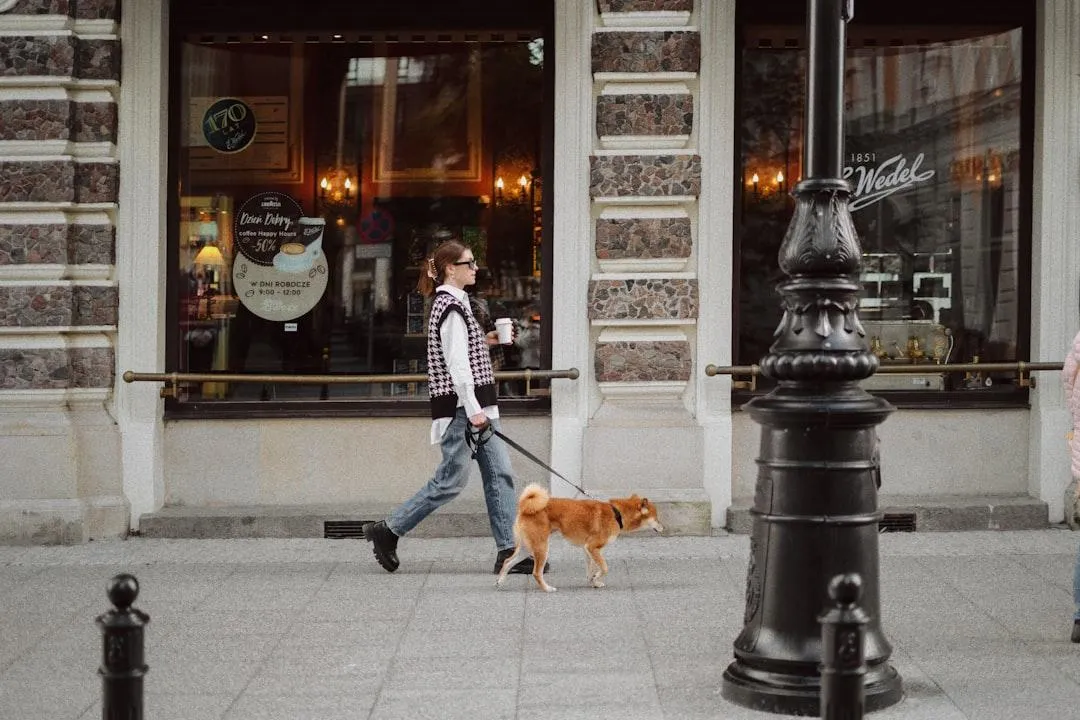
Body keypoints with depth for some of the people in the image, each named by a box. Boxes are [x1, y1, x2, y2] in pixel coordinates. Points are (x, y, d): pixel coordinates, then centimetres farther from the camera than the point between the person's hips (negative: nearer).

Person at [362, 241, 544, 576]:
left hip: (474, 406, 10)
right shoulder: (451, 306, -14)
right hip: (461, 407, -10)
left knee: (499, 473, 5)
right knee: (451, 480, -3)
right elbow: (456, 363, -20)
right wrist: (473, 409, -23)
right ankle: (387, 530, 8)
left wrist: (483, 341, 13)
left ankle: (508, 551, 5)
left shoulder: (451, 302, 17)